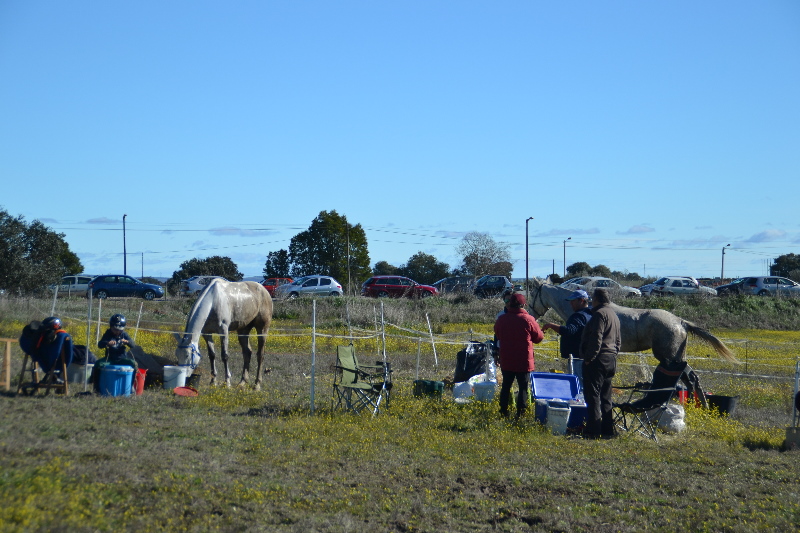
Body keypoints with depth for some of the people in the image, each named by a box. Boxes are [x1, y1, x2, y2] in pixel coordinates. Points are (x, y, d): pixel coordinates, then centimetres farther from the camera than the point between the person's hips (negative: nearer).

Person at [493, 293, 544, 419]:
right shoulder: (528, 320, -13)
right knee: (524, 388, 4)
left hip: (506, 361, 4)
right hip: (524, 361, -3)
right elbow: (539, 338, -4)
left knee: (506, 386, 16)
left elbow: (497, 335, 14)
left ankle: (503, 413, 18)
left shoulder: (501, 319, -2)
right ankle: (520, 415, 1)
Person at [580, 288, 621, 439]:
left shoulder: (599, 314, -12)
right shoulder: (614, 315, 20)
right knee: (605, 397, 14)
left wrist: (588, 358, -18)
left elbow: (596, 338, -21)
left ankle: (594, 431, -11)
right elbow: (618, 341, 23)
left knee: (593, 395, -9)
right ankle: (607, 430, 16)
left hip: (597, 360, -10)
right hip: (610, 361, 10)